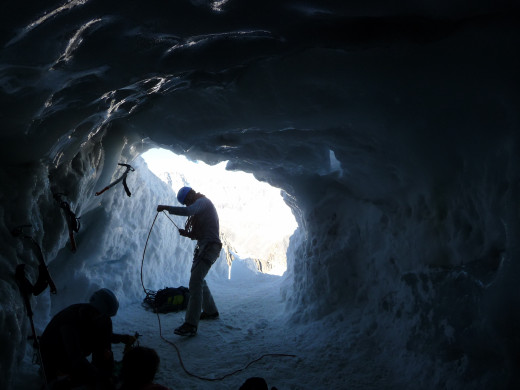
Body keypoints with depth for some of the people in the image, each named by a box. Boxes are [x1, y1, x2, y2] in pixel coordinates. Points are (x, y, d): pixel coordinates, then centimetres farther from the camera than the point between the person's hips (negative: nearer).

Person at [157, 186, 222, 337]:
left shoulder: (202, 201, -7)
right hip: (203, 246, 11)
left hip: (210, 246, -11)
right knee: (199, 279, 23)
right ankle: (210, 311, 39)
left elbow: (187, 211, -29)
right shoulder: (201, 206, 23)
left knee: (195, 282, -19)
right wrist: (187, 233, 3)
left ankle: (191, 324, -24)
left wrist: (166, 208, -22)